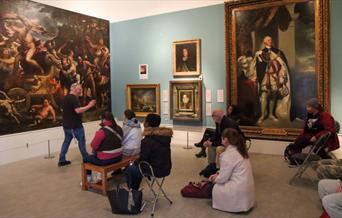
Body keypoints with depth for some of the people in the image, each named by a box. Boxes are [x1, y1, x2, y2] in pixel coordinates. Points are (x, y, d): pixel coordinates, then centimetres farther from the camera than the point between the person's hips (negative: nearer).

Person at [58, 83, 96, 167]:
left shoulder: (66, 98, 13)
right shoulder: (74, 98, -18)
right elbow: (78, 110, -29)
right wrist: (89, 106, -23)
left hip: (67, 125, 9)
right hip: (75, 125, -9)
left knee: (66, 141, 13)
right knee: (81, 141, 3)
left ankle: (62, 160, 15)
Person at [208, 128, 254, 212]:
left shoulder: (228, 155, -20)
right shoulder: (240, 151, 7)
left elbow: (223, 178, -15)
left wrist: (215, 179, 5)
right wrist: (218, 174, 9)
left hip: (238, 191, -9)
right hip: (247, 188, 9)